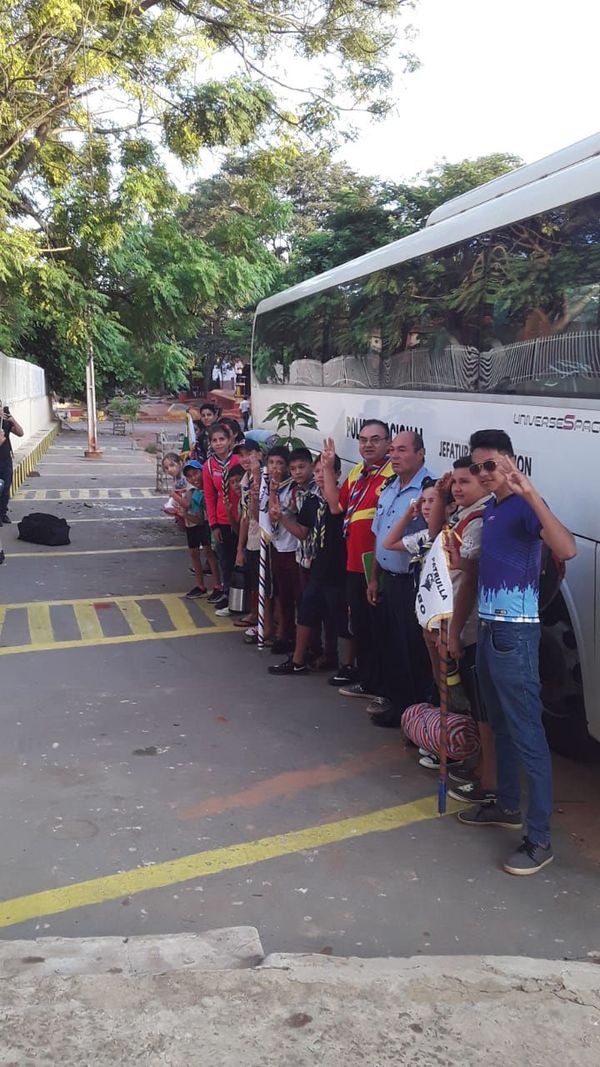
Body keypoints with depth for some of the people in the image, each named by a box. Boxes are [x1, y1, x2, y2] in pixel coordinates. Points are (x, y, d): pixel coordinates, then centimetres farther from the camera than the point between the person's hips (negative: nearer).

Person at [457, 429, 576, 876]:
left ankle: (540, 840, 2)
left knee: (528, 735, -5)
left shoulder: (525, 506, -13)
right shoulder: (490, 509, 13)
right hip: (489, 629, 9)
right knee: (501, 726, 20)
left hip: (515, 634, -9)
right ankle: (508, 806, 35)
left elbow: (567, 549, -34)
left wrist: (530, 493, -38)